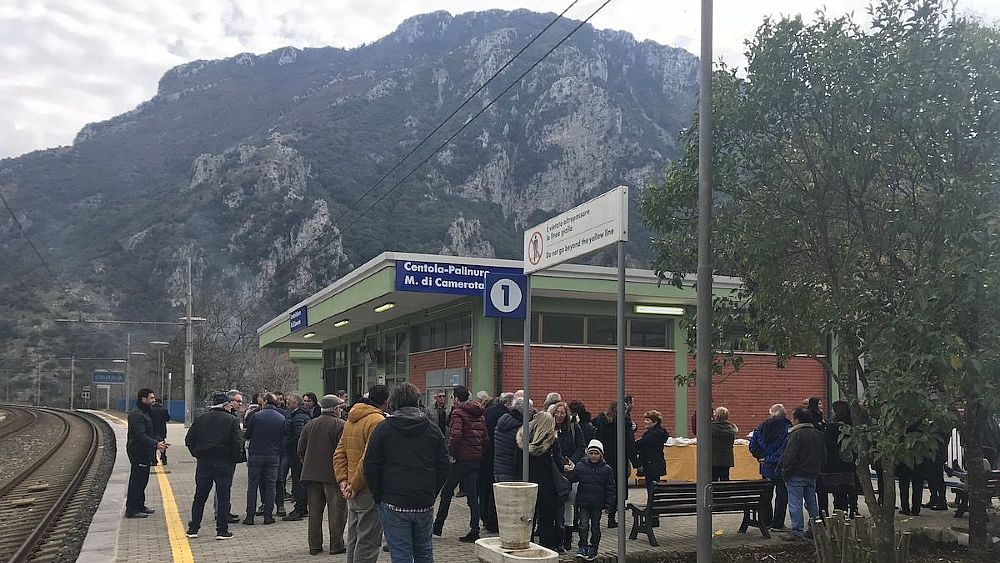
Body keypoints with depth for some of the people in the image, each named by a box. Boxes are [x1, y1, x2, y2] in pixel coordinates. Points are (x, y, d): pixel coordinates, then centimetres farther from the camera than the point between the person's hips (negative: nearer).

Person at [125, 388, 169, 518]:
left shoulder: (146, 413, 17)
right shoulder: (136, 414, -17)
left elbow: (151, 432, 20)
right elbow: (140, 435, -25)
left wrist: (160, 442, 4)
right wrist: (156, 444, -31)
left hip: (145, 453, 10)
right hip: (138, 453, -10)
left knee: (142, 480, 17)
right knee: (136, 481, -6)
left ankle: (140, 506, 26)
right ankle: (131, 510, -1)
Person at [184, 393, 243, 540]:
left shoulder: (201, 418, 5)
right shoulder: (232, 420, -7)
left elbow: (189, 439, 5)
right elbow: (238, 442, -13)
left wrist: (197, 454, 13)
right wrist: (235, 459, -1)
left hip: (203, 463, 4)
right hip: (224, 464, -3)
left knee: (199, 497, 14)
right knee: (223, 497, 3)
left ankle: (193, 529, 19)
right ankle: (222, 530, 4)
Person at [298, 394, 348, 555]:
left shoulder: (310, 425, 8)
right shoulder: (340, 425, -11)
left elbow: (300, 451, 10)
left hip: (312, 474, 6)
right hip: (333, 474, -6)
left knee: (314, 510, 12)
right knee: (337, 510, 3)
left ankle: (315, 546, 16)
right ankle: (336, 545, 4)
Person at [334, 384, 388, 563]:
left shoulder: (351, 420, 12)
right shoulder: (377, 421, -17)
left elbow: (339, 454, 12)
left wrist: (343, 480, 5)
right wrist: (354, 485, -15)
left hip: (354, 492, 9)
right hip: (369, 490, -9)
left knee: (354, 539, 18)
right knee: (368, 542, -1)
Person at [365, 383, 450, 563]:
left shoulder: (383, 428, -2)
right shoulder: (432, 430, 5)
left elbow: (370, 467, -4)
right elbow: (444, 468, 5)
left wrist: (379, 497, 5)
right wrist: (431, 494, 13)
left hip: (394, 505, -3)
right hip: (425, 506, 3)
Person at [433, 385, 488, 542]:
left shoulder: (458, 413, -11)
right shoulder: (479, 415, 13)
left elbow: (455, 435, -24)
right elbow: (486, 437, 12)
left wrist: (451, 451, -12)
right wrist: (480, 453, 15)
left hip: (462, 459, -7)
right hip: (476, 459, 7)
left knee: (447, 492, 7)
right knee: (473, 496, 8)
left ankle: (437, 526, 16)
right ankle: (474, 531, 7)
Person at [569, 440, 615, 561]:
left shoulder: (607, 469, -2)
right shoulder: (580, 466, -1)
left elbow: (610, 488, 1)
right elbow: (572, 479, 3)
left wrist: (609, 504, -3)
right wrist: (571, 472, -17)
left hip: (598, 504, 0)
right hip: (583, 502, 0)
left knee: (595, 526, 9)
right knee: (583, 525, -5)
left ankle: (593, 549, 20)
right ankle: (583, 547, 4)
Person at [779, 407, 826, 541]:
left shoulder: (796, 434, -17)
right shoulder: (818, 434, 10)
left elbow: (790, 456, -20)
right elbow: (823, 456, 16)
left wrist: (785, 471, -9)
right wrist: (817, 469, 21)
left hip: (797, 475, -8)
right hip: (813, 475, 8)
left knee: (795, 503, -4)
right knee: (811, 502, 16)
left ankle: (797, 532, -4)